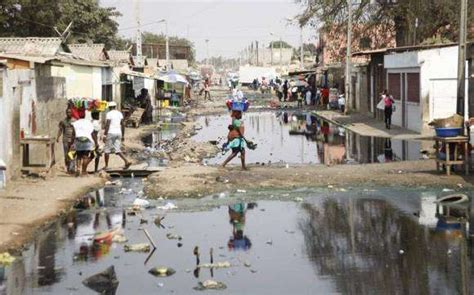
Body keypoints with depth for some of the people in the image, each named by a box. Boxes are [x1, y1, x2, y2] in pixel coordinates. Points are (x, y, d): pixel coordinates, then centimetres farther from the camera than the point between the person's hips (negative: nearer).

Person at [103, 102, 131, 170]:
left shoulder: (109, 114, -8)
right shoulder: (119, 113, 11)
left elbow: (107, 125, -15)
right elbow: (123, 125, 9)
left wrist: (105, 135, -13)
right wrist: (123, 135, 14)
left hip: (111, 133, -6)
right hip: (118, 133, 6)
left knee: (107, 150, 6)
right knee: (117, 150, 4)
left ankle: (106, 166, 8)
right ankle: (127, 161, -16)